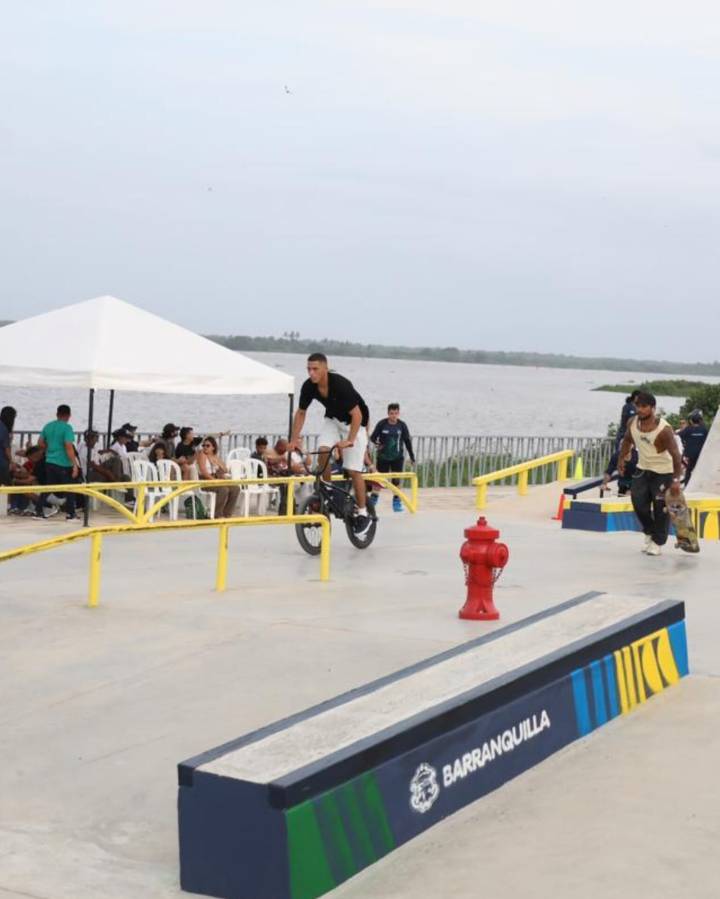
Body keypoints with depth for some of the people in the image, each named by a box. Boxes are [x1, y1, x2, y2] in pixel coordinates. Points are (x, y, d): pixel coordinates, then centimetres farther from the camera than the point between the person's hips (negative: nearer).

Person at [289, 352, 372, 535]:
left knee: (353, 470, -9)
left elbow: (357, 415, -34)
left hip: (354, 422, -5)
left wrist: (349, 441, -42)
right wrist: (294, 439, -10)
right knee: (323, 451, -22)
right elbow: (300, 413, -3)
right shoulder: (308, 386, -17)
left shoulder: (341, 385, -34)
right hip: (332, 419, 5)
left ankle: (363, 515, 4)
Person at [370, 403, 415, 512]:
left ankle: (397, 501, 12)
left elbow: (407, 441, 4)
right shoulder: (382, 424, -8)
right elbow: (372, 437, -1)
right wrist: (377, 443, -22)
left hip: (398, 457, 1)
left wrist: (412, 457, 6)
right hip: (383, 457, -1)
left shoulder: (402, 425, -3)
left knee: (396, 480, 0)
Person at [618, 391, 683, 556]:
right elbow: (627, 441, 12)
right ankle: (649, 533, 27)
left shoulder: (663, 430, -28)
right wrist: (622, 459, 10)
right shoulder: (632, 423, -10)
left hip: (663, 473, -5)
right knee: (639, 502, 1)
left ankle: (657, 542, 16)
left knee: (660, 508, -2)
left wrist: (676, 480, -28)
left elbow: (675, 455, -25)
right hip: (642, 469, 5)